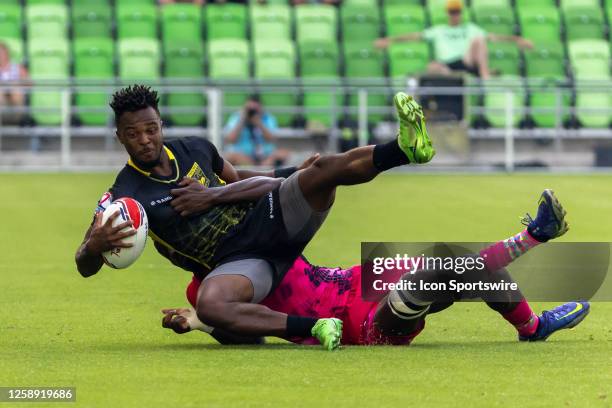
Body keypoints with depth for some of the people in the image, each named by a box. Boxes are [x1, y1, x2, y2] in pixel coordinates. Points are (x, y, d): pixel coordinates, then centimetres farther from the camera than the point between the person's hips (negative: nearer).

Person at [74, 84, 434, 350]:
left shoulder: (195, 149, 8)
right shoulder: (124, 197, -2)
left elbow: (267, 183, 15)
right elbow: (85, 267, -5)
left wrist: (213, 195, -4)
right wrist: (95, 246, -30)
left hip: (267, 219, 3)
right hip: (237, 260, -3)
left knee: (324, 169, -24)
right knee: (210, 306, -40)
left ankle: (406, 148, -45)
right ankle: (314, 327, -42)